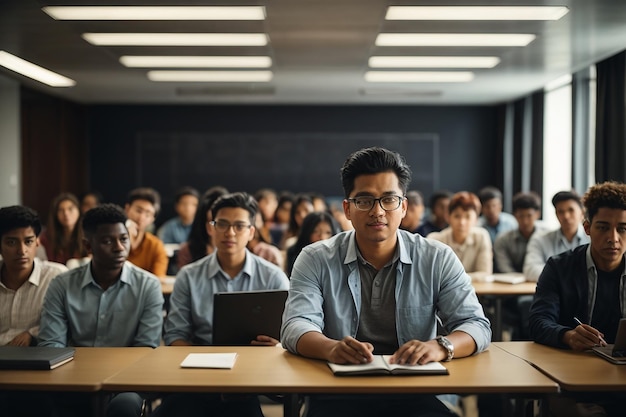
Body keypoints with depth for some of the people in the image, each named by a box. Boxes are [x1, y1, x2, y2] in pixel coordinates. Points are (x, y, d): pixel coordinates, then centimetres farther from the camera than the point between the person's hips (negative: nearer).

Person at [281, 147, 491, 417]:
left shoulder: (438, 260, 4)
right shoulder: (315, 260, 2)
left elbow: (476, 325, 0)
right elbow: (296, 326, -9)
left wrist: (441, 347, -25)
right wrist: (331, 348, -33)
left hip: (414, 394, 2)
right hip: (338, 394, -1)